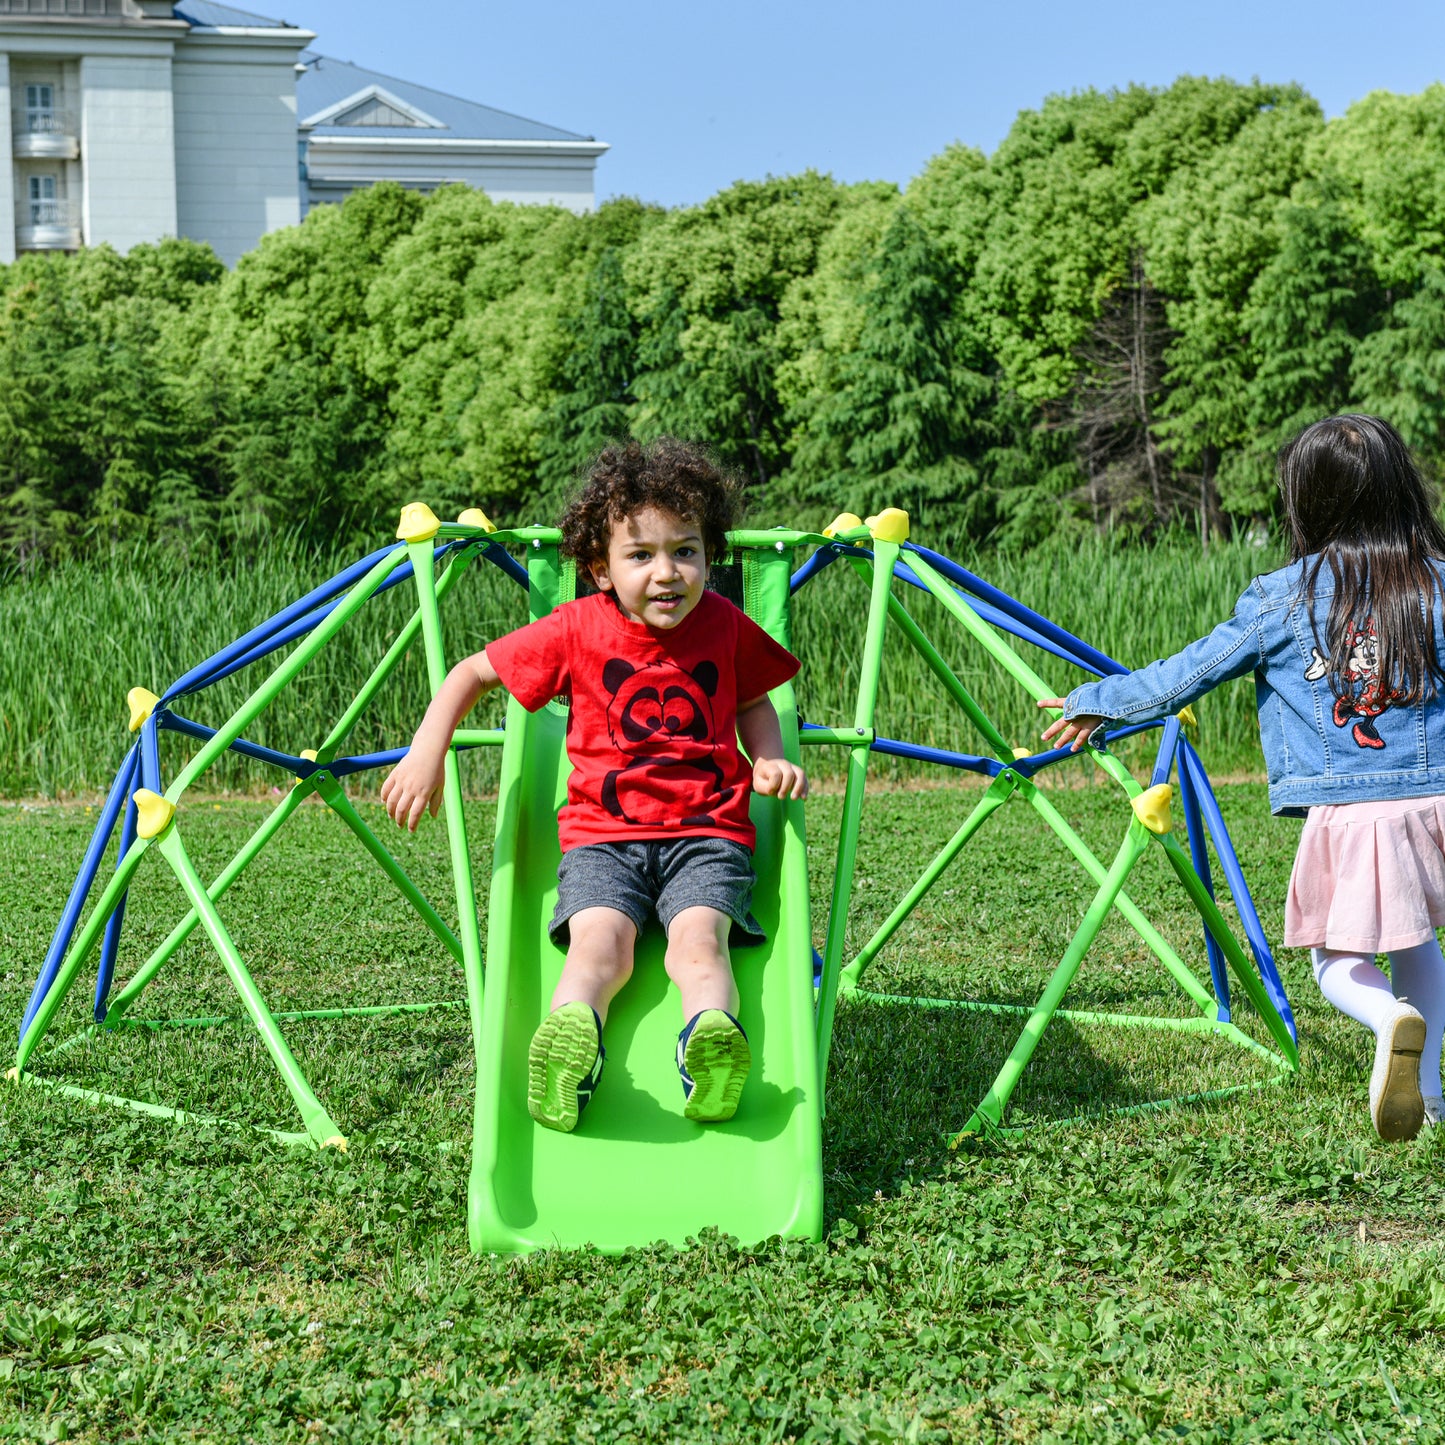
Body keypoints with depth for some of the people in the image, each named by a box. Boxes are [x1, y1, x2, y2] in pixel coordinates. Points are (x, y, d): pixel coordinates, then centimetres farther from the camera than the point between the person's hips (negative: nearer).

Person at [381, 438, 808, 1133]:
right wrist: (426, 754, -1)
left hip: (707, 830, 1)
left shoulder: (724, 626, 4)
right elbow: (473, 673, 9)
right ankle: (567, 1060, -53)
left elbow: (752, 701, 24)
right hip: (602, 830, 0)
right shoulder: (575, 631, -1)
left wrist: (770, 761, 3)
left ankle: (711, 1051, -54)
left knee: (698, 935, -29)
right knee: (600, 938, -28)